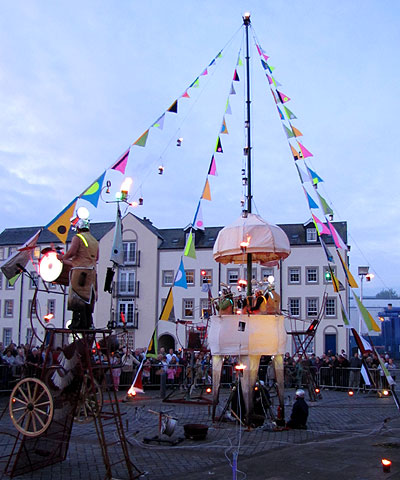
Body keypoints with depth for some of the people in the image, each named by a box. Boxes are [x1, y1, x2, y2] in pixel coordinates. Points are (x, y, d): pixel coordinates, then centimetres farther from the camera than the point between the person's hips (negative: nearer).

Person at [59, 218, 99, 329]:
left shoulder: (78, 238, -3)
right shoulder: (95, 241, 18)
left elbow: (71, 251, -15)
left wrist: (63, 257, 4)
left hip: (80, 271, -7)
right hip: (92, 272, 7)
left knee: (77, 297, -4)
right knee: (88, 298, 9)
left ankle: (78, 321, -9)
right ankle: (88, 323, 10)